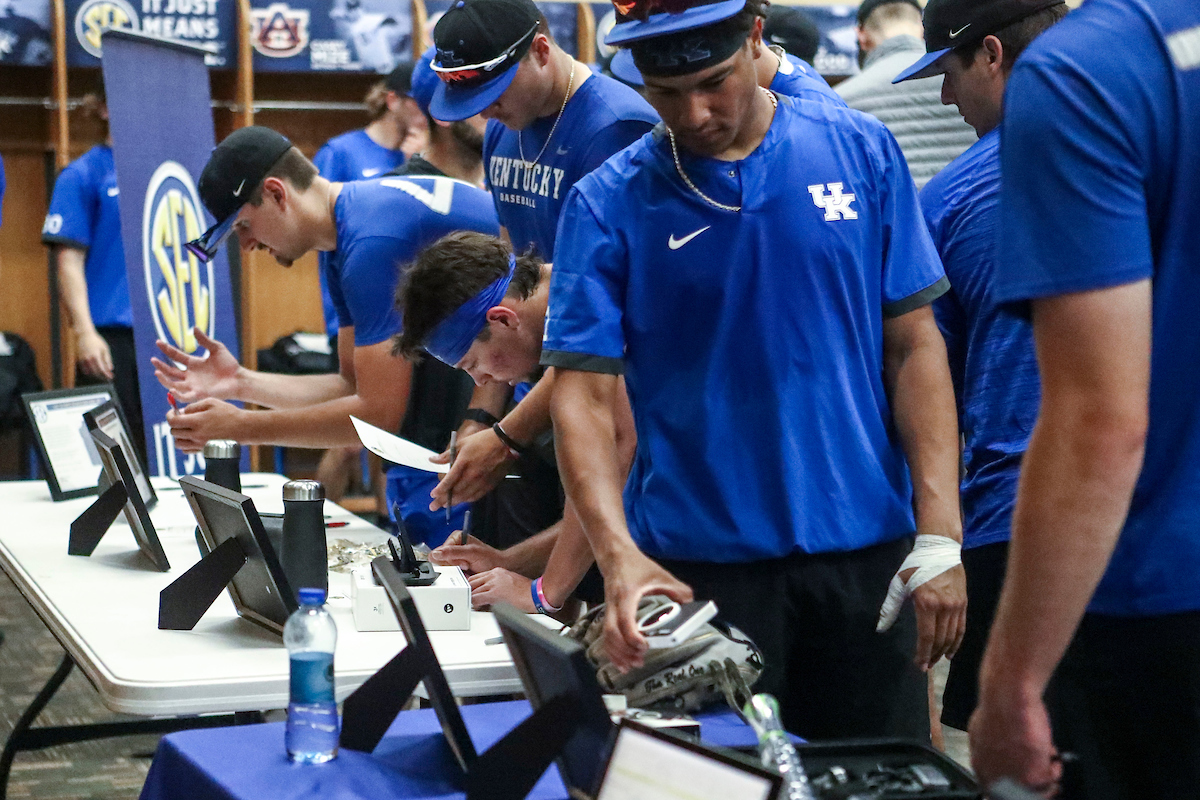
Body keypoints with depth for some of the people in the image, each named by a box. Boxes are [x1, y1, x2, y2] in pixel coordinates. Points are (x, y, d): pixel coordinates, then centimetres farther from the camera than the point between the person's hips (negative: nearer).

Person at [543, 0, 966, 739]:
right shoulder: (609, 204, -3)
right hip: (696, 565, -1)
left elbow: (914, 345, 1)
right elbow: (584, 394, -7)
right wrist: (619, 554, -24)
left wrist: (939, 538, -7)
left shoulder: (861, 152, 0)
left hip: (864, 550, 1)